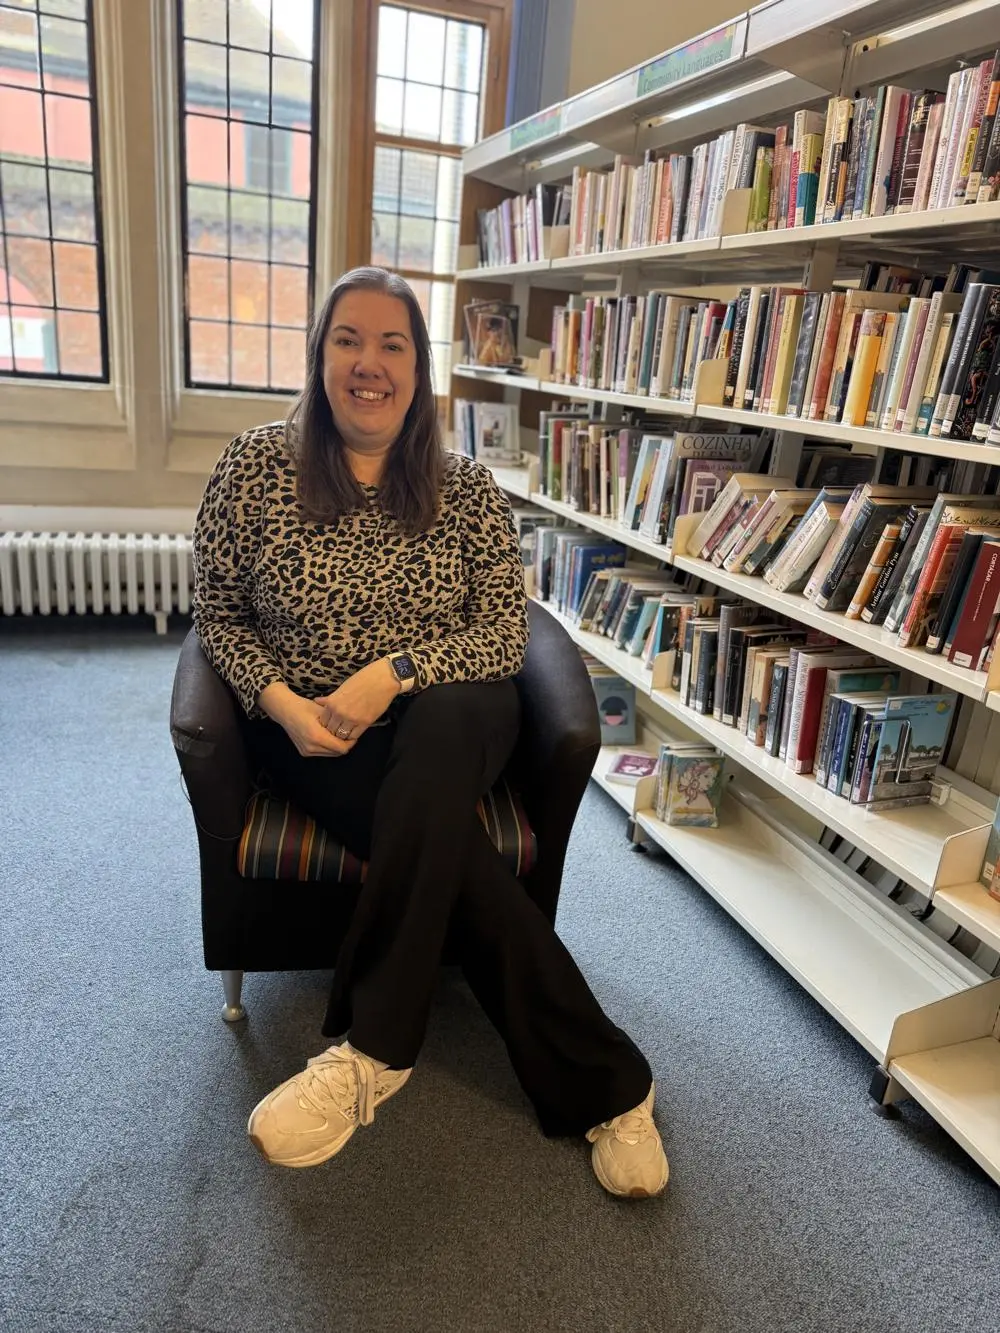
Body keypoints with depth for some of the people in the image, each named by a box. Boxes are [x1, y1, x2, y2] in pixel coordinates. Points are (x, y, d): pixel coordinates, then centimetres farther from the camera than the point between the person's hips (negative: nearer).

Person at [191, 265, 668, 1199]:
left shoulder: (468, 489, 1)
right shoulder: (254, 466, 0)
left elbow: (505, 636, -4)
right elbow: (217, 614, 4)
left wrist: (391, 674, -19)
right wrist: (282, 703, -14)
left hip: (446, 714, 1)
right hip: (310, 729, 0)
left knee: (437, 740, -37)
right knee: (442, 837, -28)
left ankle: (370, 1051, -26)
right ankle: (603, 1086, -15)